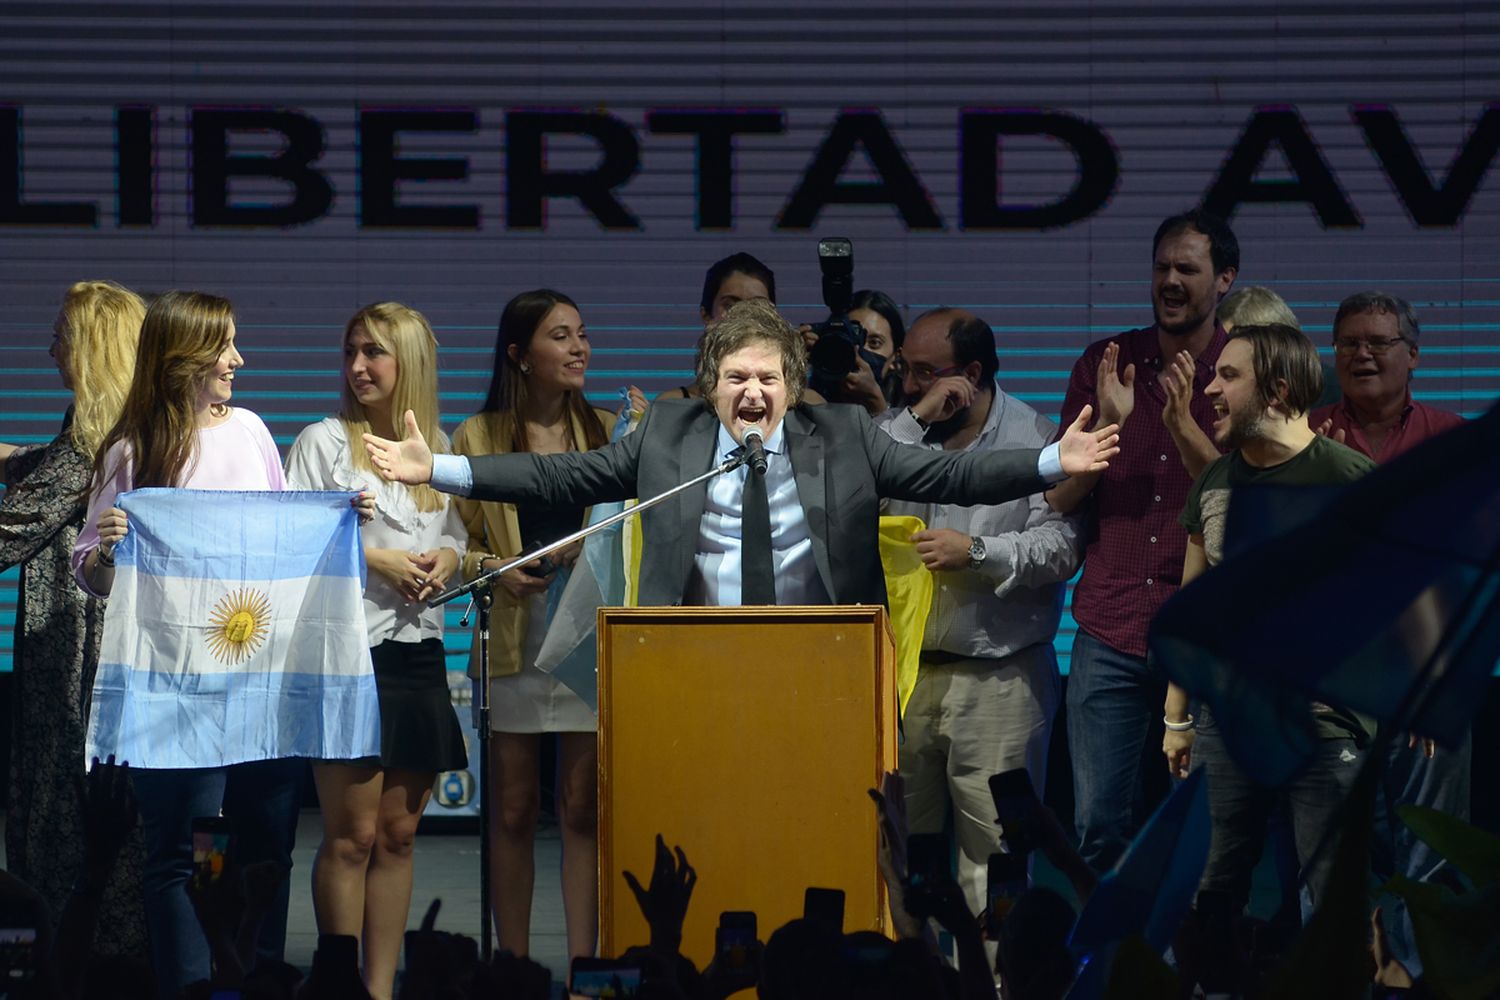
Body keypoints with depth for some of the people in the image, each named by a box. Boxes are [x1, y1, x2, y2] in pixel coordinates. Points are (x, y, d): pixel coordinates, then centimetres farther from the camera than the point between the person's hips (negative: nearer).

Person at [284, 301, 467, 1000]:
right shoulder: (322, 442, 0)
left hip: (419, 651, 5)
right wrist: (372, 558, -13)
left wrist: (447, 558, 0)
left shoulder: (438, 446, 14)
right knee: (352, 836, -6)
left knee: (398, 835, 6)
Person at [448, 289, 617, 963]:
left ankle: (582, 966, -1)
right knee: (513, 811, 2)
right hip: (512, 637, -1)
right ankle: (514, 967, 9)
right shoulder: (479, 437, 6)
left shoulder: (607, 432, 11)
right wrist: (491, 568, -14)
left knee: (584, 808, -2)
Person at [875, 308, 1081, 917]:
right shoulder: (897, 429, 12)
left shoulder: (1035, 438, -1)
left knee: (992, 842, -5)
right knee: (895, 833, 7)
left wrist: (977, 552, -20)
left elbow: (1061, 545, -8)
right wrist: (918, 420, -9)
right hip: (903, 667, 4)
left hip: (998, 678, -4)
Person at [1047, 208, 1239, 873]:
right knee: (1099, 824, 0)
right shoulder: (1104, 365, 10)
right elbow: (1059, 498, 5)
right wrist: (1108, 423, -11)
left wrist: (1183, 423, -19)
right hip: (1111, 632, 2)